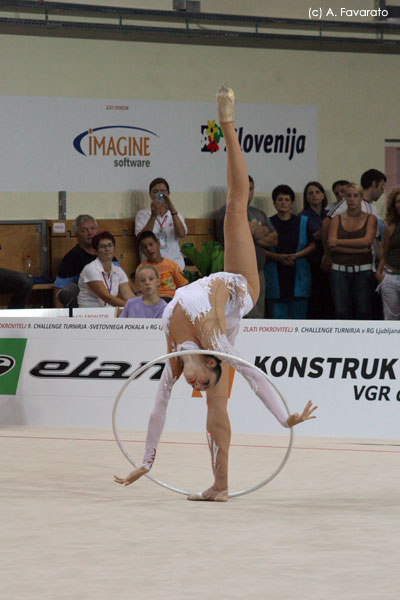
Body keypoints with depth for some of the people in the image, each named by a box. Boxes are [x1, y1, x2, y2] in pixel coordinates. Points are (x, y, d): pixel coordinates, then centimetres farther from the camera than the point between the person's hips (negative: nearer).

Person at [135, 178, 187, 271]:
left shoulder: (176, 214, 15)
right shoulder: (142, 214, 10)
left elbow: (181, 234, -6)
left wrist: (172, 210, -15)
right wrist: (154, 216, -17)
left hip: (174, 263, 1)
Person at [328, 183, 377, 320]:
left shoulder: (370, 219, 5)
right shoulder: (337, 219, 7)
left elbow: (367, 241, -11)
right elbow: (331, 246, -6)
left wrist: (339, 242, -8)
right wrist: (359, 250, -12)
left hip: (362, 271, -1)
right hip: (340, 271, 1)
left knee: (363, 312, 0)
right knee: (341, 312, -3)